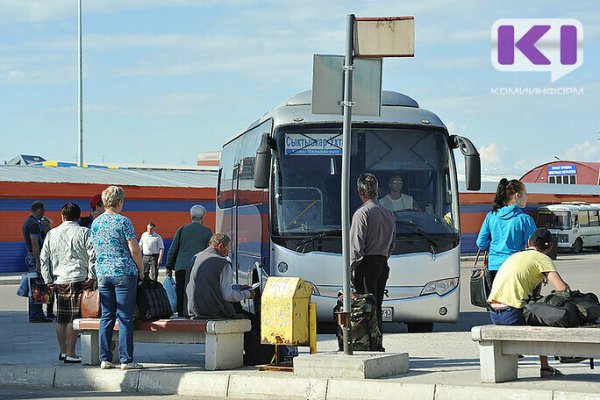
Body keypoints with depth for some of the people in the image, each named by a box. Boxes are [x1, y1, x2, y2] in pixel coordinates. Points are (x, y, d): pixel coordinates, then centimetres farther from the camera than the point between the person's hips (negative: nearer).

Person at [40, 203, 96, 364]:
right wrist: (91, 276, -6)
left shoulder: (52, 234, 11)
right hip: (78, 280, -5)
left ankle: (63, 351, 20)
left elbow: (44, 258, 10)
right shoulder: (84, 232, -2)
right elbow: (93, 255, -11)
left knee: (61, 318, 13)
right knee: (74, 318, -4)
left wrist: (48, 279, 12)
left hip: (58, 282, 5)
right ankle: (70, 354, -6)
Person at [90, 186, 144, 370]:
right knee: (125, 318, -3)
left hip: (103, 274, 5)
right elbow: (134, 250, -12)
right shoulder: (123, 221, -10)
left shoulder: (95, 223, 8)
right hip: (124, 273, -5)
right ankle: (126, 360, -3)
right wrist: (140, 269, 2)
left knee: (106, 317, 8)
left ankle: (104, 359, 7)